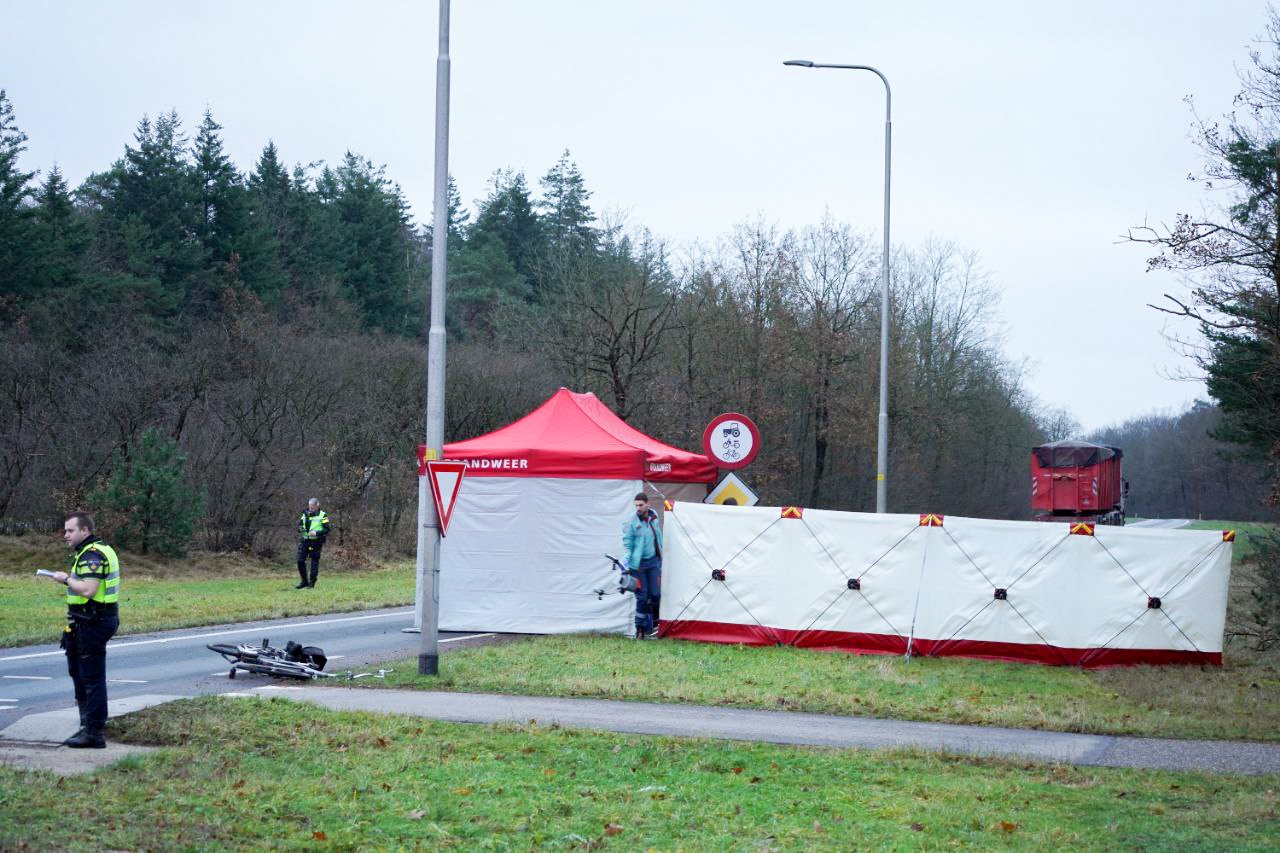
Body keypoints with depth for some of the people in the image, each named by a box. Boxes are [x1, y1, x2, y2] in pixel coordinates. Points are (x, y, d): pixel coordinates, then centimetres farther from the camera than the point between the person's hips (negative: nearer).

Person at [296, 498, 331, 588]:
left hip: (316, 542, -5)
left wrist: (316, 533, -22)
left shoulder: (322, 516, -4)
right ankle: (304, 581, 14)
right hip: (304, 540, 5)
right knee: (300, 560, 0)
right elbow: (299, 525, 17)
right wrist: (300, 528, -7)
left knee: (314, 562, 0)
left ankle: (311, 583, 7)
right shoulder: (305, 514, 11)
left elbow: (326, 530, -8)